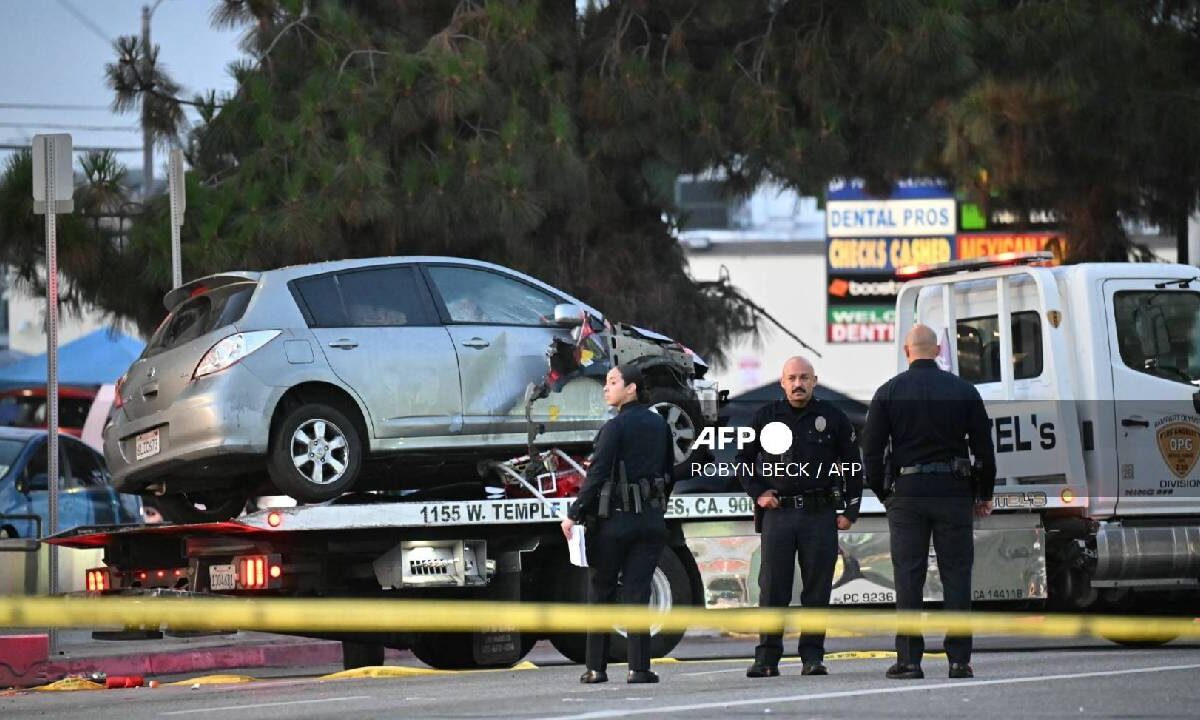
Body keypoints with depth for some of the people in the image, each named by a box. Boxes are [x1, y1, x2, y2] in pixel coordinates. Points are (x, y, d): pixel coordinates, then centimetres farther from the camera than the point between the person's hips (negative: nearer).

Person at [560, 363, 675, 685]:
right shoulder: (659, 425, 8)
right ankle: (639, 667, -3)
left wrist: (574, 514, -13)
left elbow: (597, 475, -16)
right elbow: (669, 472, 14)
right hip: (651, 519, 5)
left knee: (601, 591, 5)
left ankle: (596, 667, 7)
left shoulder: (616, 427, -11)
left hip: (614, 519, -5)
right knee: (637, 591, 4)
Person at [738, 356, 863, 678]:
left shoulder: (833, 418, 6)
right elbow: (743, 459, 18)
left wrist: (850, 511, 4)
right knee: (772, 588, -2)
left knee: (817, 588, 1)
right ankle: (767, 657, 1)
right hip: (778, 513, 0)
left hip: (820, 515, 0)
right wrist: (757, 493, 4)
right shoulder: (766, 417, 8)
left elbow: (853, 466, 11)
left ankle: (812, 656, 6)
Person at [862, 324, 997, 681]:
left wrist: (883, 493, 13)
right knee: (956, 574, 3)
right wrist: (984, 495, 15)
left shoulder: (889, 392, 2)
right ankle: (959, 659, 0)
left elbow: (871, 451, 1)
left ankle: (909, 659, -2)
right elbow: (984, 448, 5)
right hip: (954, 491, 1)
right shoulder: (963, 390, 4)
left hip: (907, 493, -1)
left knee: (908, 577, 1)